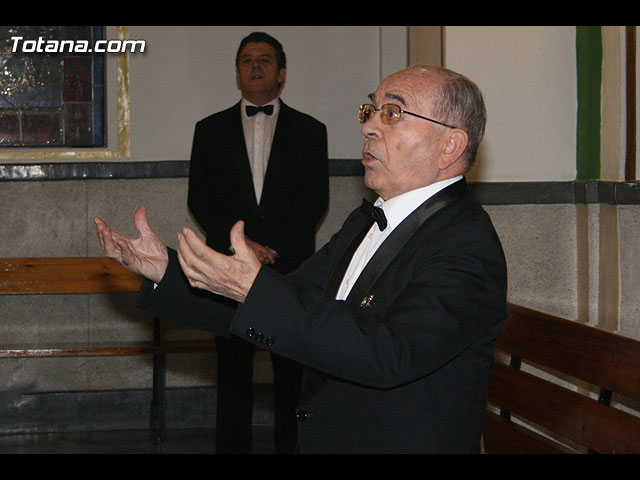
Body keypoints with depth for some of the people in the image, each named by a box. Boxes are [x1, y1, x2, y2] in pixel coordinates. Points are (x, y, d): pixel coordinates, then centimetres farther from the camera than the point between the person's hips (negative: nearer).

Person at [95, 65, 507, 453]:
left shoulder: (468, 247, -22)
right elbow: (294, 304, 7)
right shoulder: (363, 225, 9)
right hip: (320, 442, 8)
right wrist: (166, 271, -3)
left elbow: (389, 355, -33)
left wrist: (257, 290, -38)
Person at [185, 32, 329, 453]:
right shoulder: (211, 129, 13)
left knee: (291, 374, -1)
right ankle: (233, 448, 7)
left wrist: (271, 249, -9)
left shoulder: (309, 131, 10)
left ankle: (291, 447, 5)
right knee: (233, 373, 1)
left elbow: (316, 201, 2)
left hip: (291, 271, -1)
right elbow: (199, 200, 6)